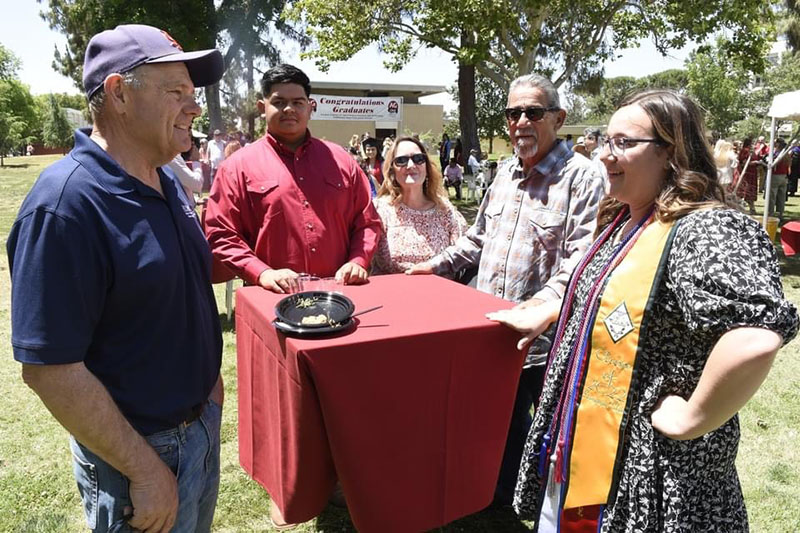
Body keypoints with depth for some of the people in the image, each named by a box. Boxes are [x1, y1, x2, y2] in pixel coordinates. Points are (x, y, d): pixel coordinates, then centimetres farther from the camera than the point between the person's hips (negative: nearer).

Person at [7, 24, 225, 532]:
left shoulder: (166, 182, 1)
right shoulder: (66, 204, -25)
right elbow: (48, 367, -26)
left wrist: (208, 375, 13)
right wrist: (144, 470, -21)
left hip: (202, 422, 8)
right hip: (140, 452, -7)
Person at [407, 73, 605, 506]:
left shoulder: (581, 177, -13)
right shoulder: (506, 171, 11)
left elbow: (581, 262, -21)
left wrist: (541, 306, -32)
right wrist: (437, 265, 17)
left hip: (545, 340, -6)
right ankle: (502, 501, 42)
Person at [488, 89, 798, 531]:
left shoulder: (706, 231, -24)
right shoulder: (622, 221, 6)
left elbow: (756, 339, -39)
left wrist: (690, 419, -28)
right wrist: (545, 313, 19)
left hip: (651, 473, -8)